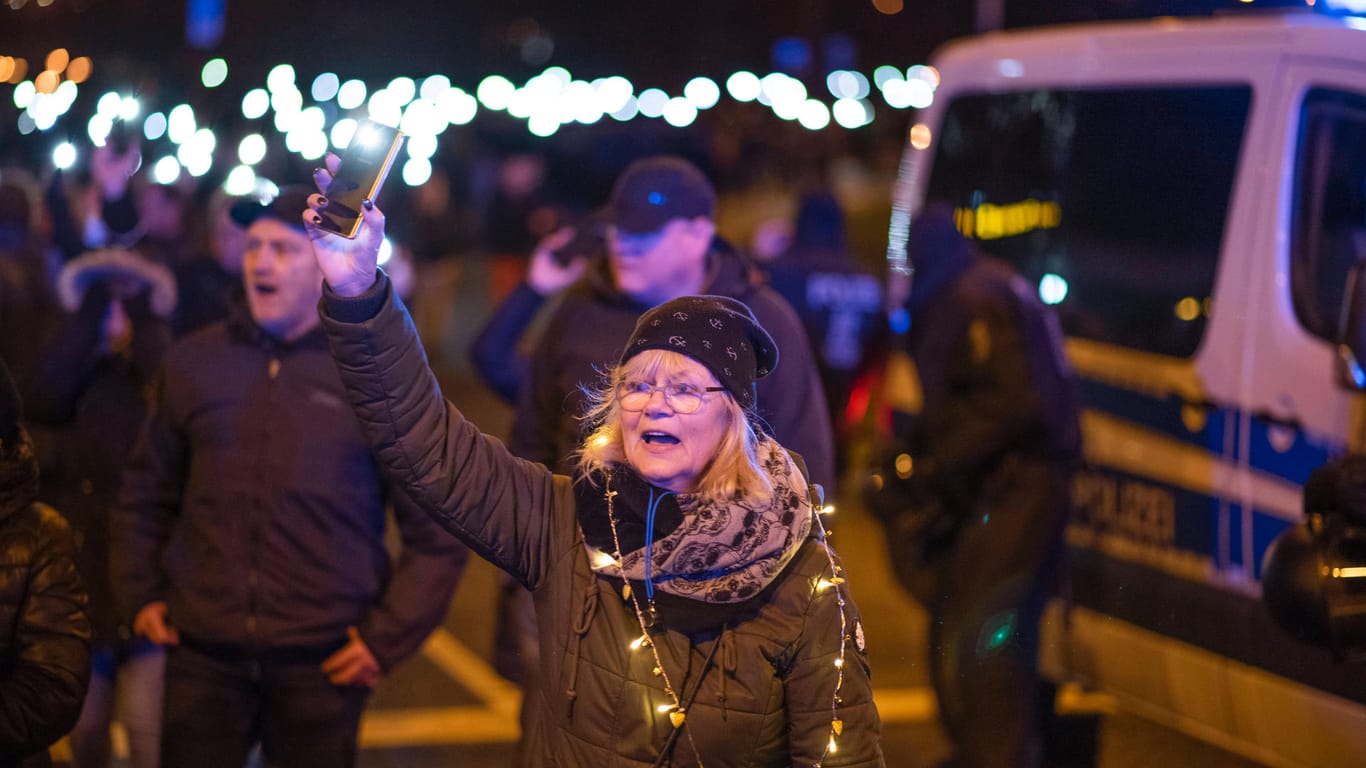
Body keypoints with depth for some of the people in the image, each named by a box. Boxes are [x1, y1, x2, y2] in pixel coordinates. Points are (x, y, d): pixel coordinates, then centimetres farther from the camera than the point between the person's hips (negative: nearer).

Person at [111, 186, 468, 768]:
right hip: (203, 653, 2)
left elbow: (436, 531, 1)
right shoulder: (194, 361, 7)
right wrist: (139, 593, 8)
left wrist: (388, 636, -4)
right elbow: (146, 494, 17)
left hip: (324, 660, -2)